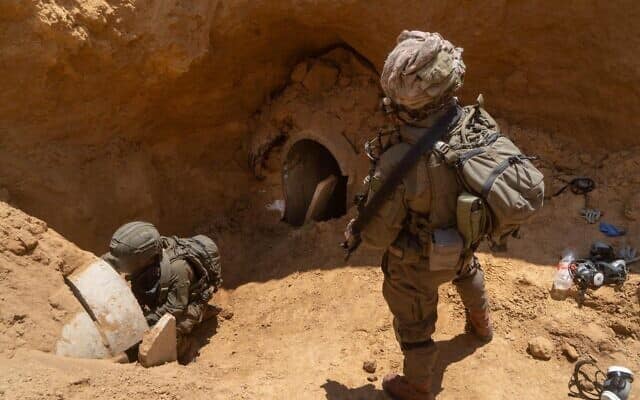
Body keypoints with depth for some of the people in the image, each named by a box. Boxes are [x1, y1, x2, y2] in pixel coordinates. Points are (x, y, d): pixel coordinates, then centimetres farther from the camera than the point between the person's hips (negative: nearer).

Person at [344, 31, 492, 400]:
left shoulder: (397, 165, -43)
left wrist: (355, 232, -3)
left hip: (417, 263, -5)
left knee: (415, 326, 23)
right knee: (467, 271, 40)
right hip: (463, 239, 5)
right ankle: (481, 323, 71)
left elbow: (378, 235, -26)